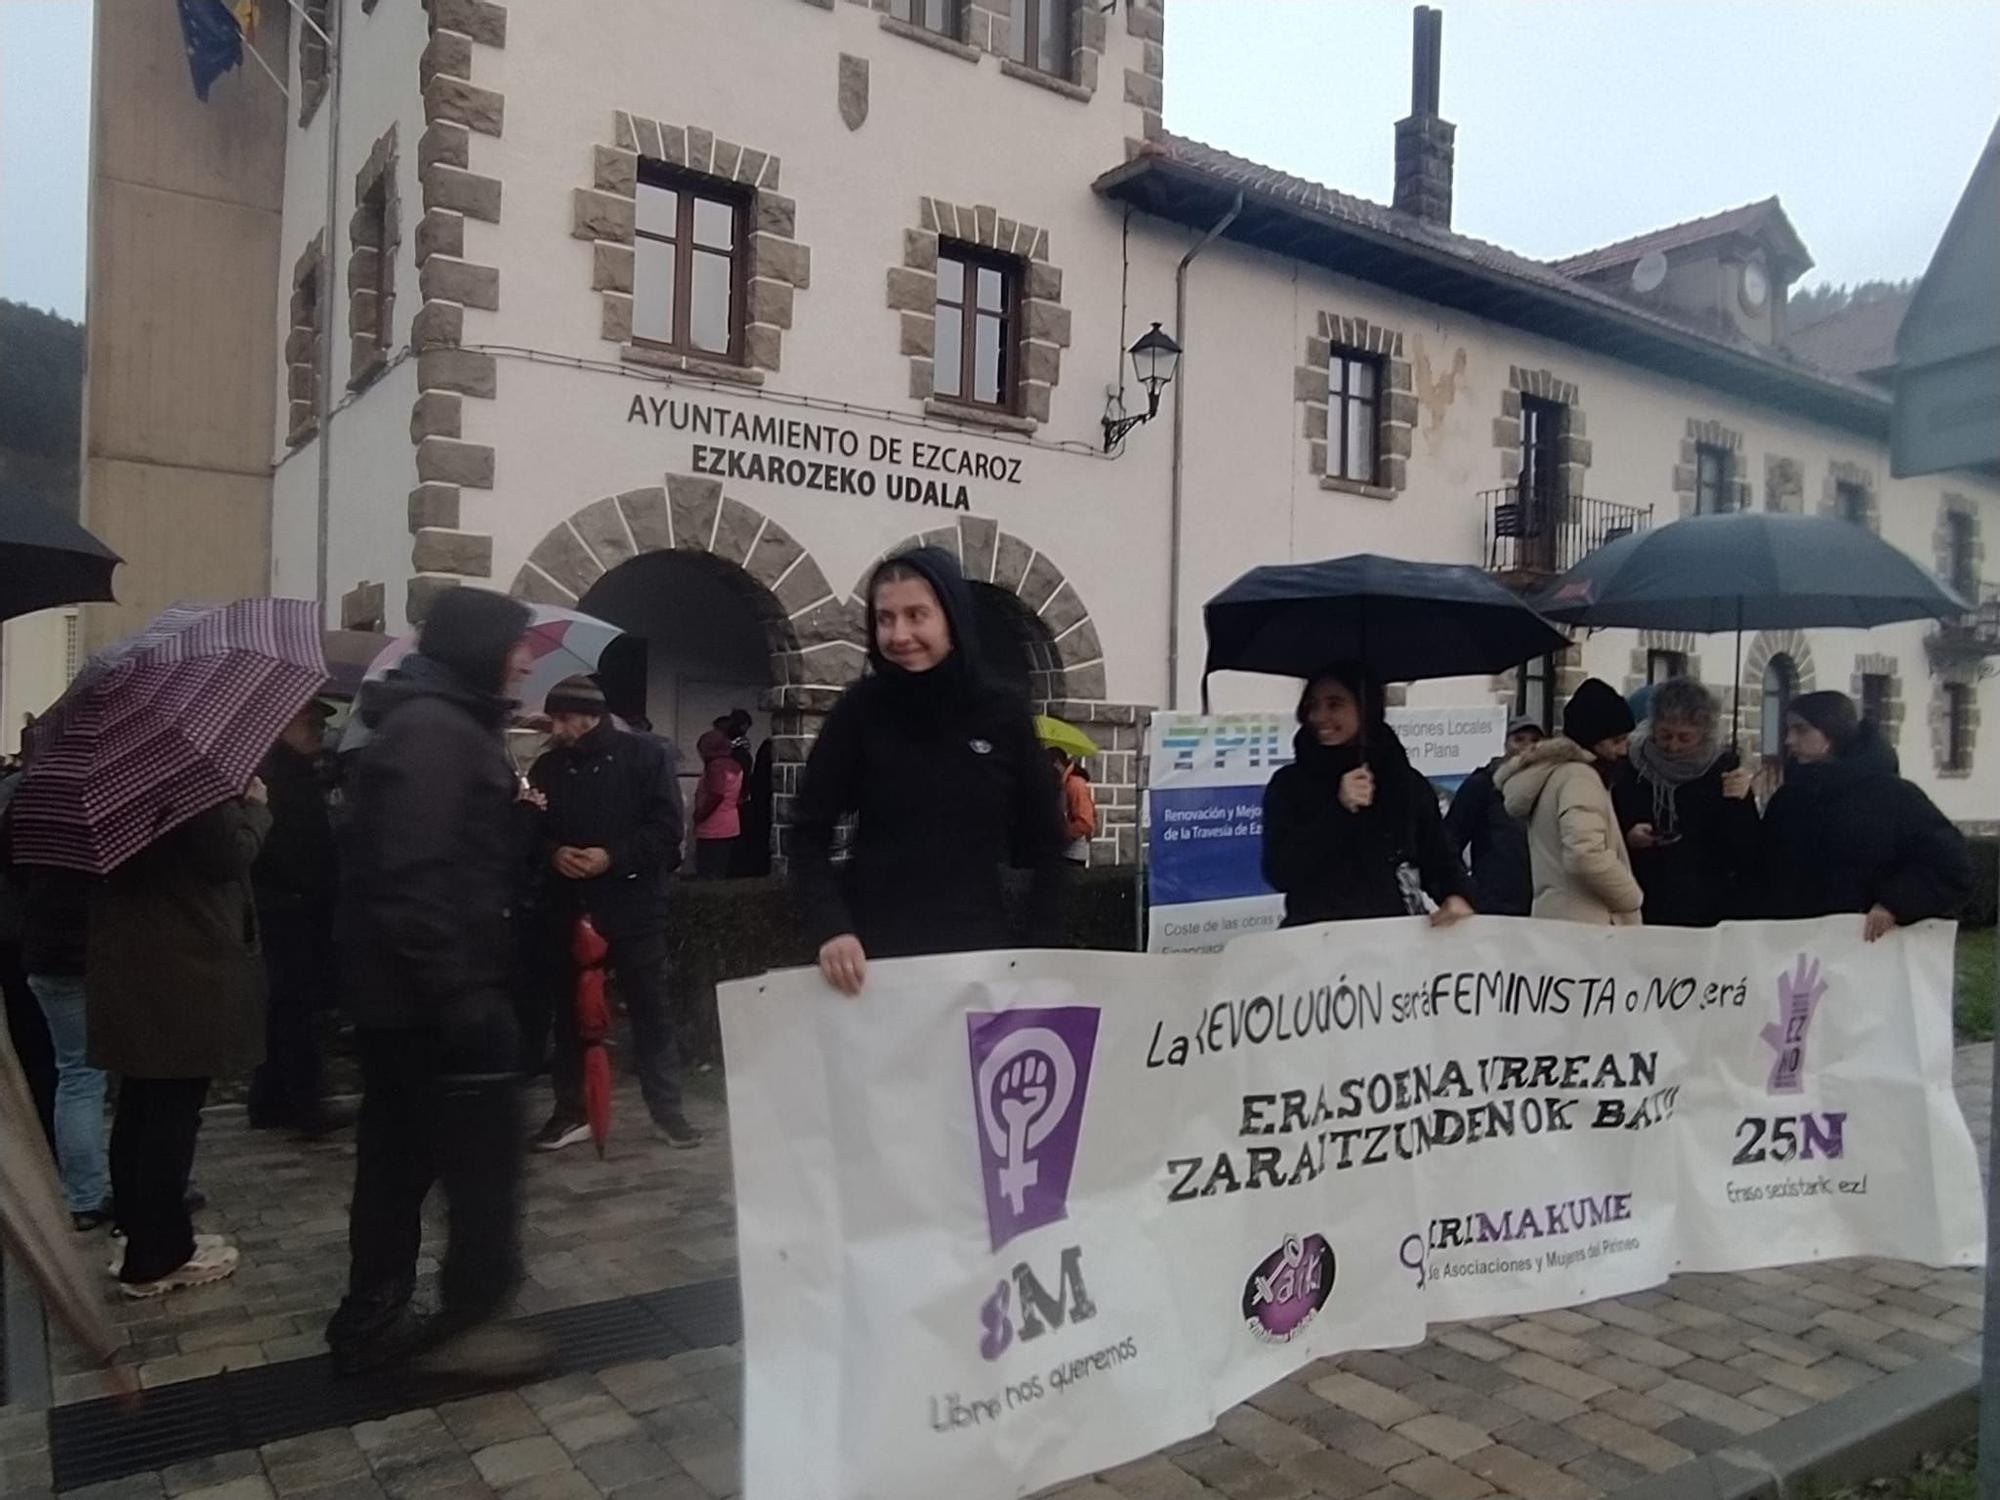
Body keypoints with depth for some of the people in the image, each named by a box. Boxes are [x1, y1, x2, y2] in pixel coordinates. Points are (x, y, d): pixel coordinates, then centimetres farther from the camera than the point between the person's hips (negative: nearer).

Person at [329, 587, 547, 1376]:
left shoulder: (428, 724, 17)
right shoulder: (435, 730, -18)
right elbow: (412, 875, -26)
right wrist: (460, 989, -26)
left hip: (397, 990, 11)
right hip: (431, 992, -11)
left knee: (398, 1157, 16)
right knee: (483, 1153, 0)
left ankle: (370, 1321, 26)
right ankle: (467, 1319, 11)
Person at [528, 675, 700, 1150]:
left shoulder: (643, 755, -3)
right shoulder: (548, 767, 9)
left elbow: (666, 828, -8)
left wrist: (614, 857, -19)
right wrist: (553, 853, -10)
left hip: (633, 904, -4)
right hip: (566, 908, 4)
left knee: (650, 1010, 3)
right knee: (568, 1011, 11)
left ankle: (666, 1110, 13)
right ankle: (571, 1110, 23)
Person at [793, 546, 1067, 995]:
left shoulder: (1004, 713, -2)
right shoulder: (859, 710, -5)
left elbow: (1044, 846, 3)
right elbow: (809, 837, -4)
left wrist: (1042, 954, -5)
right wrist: (830, 929, -20)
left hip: (980, 947, 1)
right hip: (876, 950, -1)